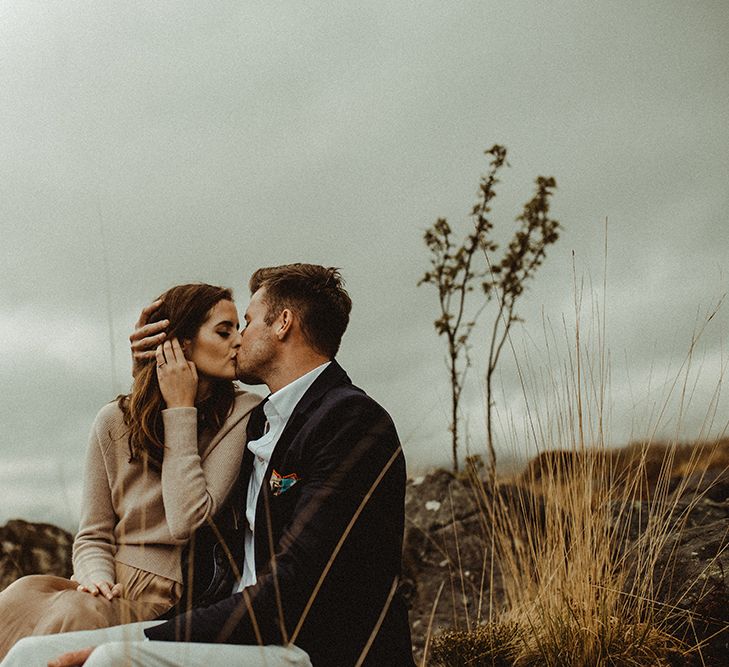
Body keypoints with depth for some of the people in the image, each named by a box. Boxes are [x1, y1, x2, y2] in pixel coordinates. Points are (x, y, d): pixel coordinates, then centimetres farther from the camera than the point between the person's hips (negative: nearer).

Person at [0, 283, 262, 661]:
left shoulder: (241, 417, -3)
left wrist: (180, 410, -9)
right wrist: (97, 578, -14)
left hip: (174, 600, -3)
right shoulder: (115, 421, 8)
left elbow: (187, 523, -14)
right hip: (113, 586, 3)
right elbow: (94, 535, 11)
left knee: (75, 614, -33)